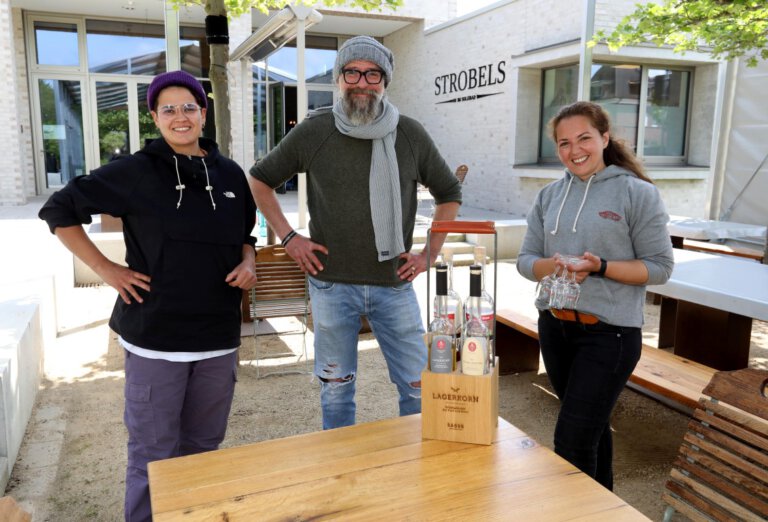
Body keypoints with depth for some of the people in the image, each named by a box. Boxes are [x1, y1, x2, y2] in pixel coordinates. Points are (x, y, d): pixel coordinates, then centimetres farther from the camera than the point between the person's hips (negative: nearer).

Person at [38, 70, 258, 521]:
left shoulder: (230, 174, 6)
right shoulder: (135, 172, -6)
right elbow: (60, 210, 0)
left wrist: (248, 262, -3)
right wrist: (106, 269, -6)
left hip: (219, 336, 4)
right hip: (154, 336, -3)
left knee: (204, 445, 18)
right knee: (154, 454, 7)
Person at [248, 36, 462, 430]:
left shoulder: (410, 135, 1)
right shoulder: (313, 132, -2)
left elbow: (449, 194, 12)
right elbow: (260, 180, 10)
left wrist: (430, 255, 4)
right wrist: (287, 237, 1)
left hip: (395, 285, 1)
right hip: (332, 284, 0)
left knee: (419, 386, 6)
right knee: (336, 388, 13)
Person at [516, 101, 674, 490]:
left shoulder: (637, 193, -6)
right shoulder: (549, 196, 7)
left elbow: (660, 267, -7)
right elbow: (526, 259, 5)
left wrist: (600, 267, -22)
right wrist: (551, 266, -18)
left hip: (609, 333, -5)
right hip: (554, 328, 5)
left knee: (572, 442, -7)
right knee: (591, 429, 20)